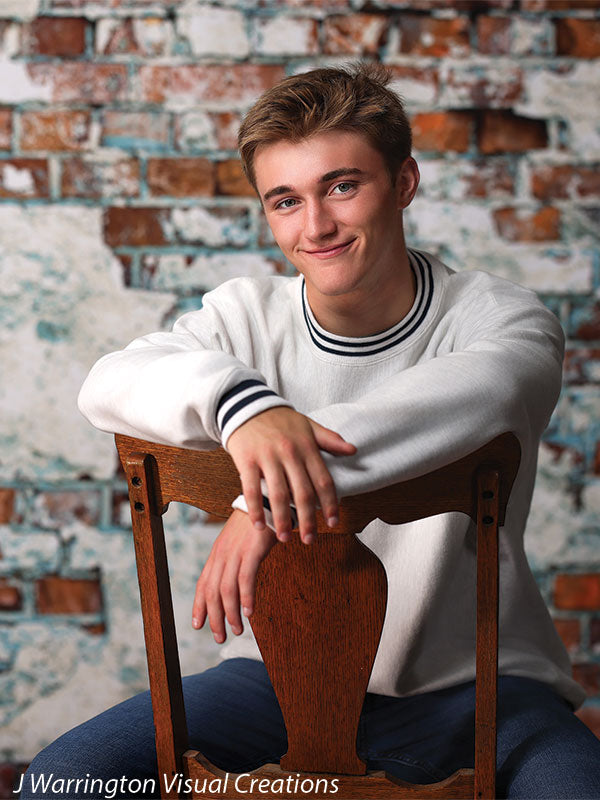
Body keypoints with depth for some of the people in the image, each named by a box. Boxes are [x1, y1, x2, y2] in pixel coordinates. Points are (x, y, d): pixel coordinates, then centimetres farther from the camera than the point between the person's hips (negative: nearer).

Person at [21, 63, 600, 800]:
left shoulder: (495, 314, -7)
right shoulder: (250, 315, 2)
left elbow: (490, 385, -31)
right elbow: (109, 383, -15)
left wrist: (268, 496, -41)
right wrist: (238, 397, -38)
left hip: (474, 685, -2)